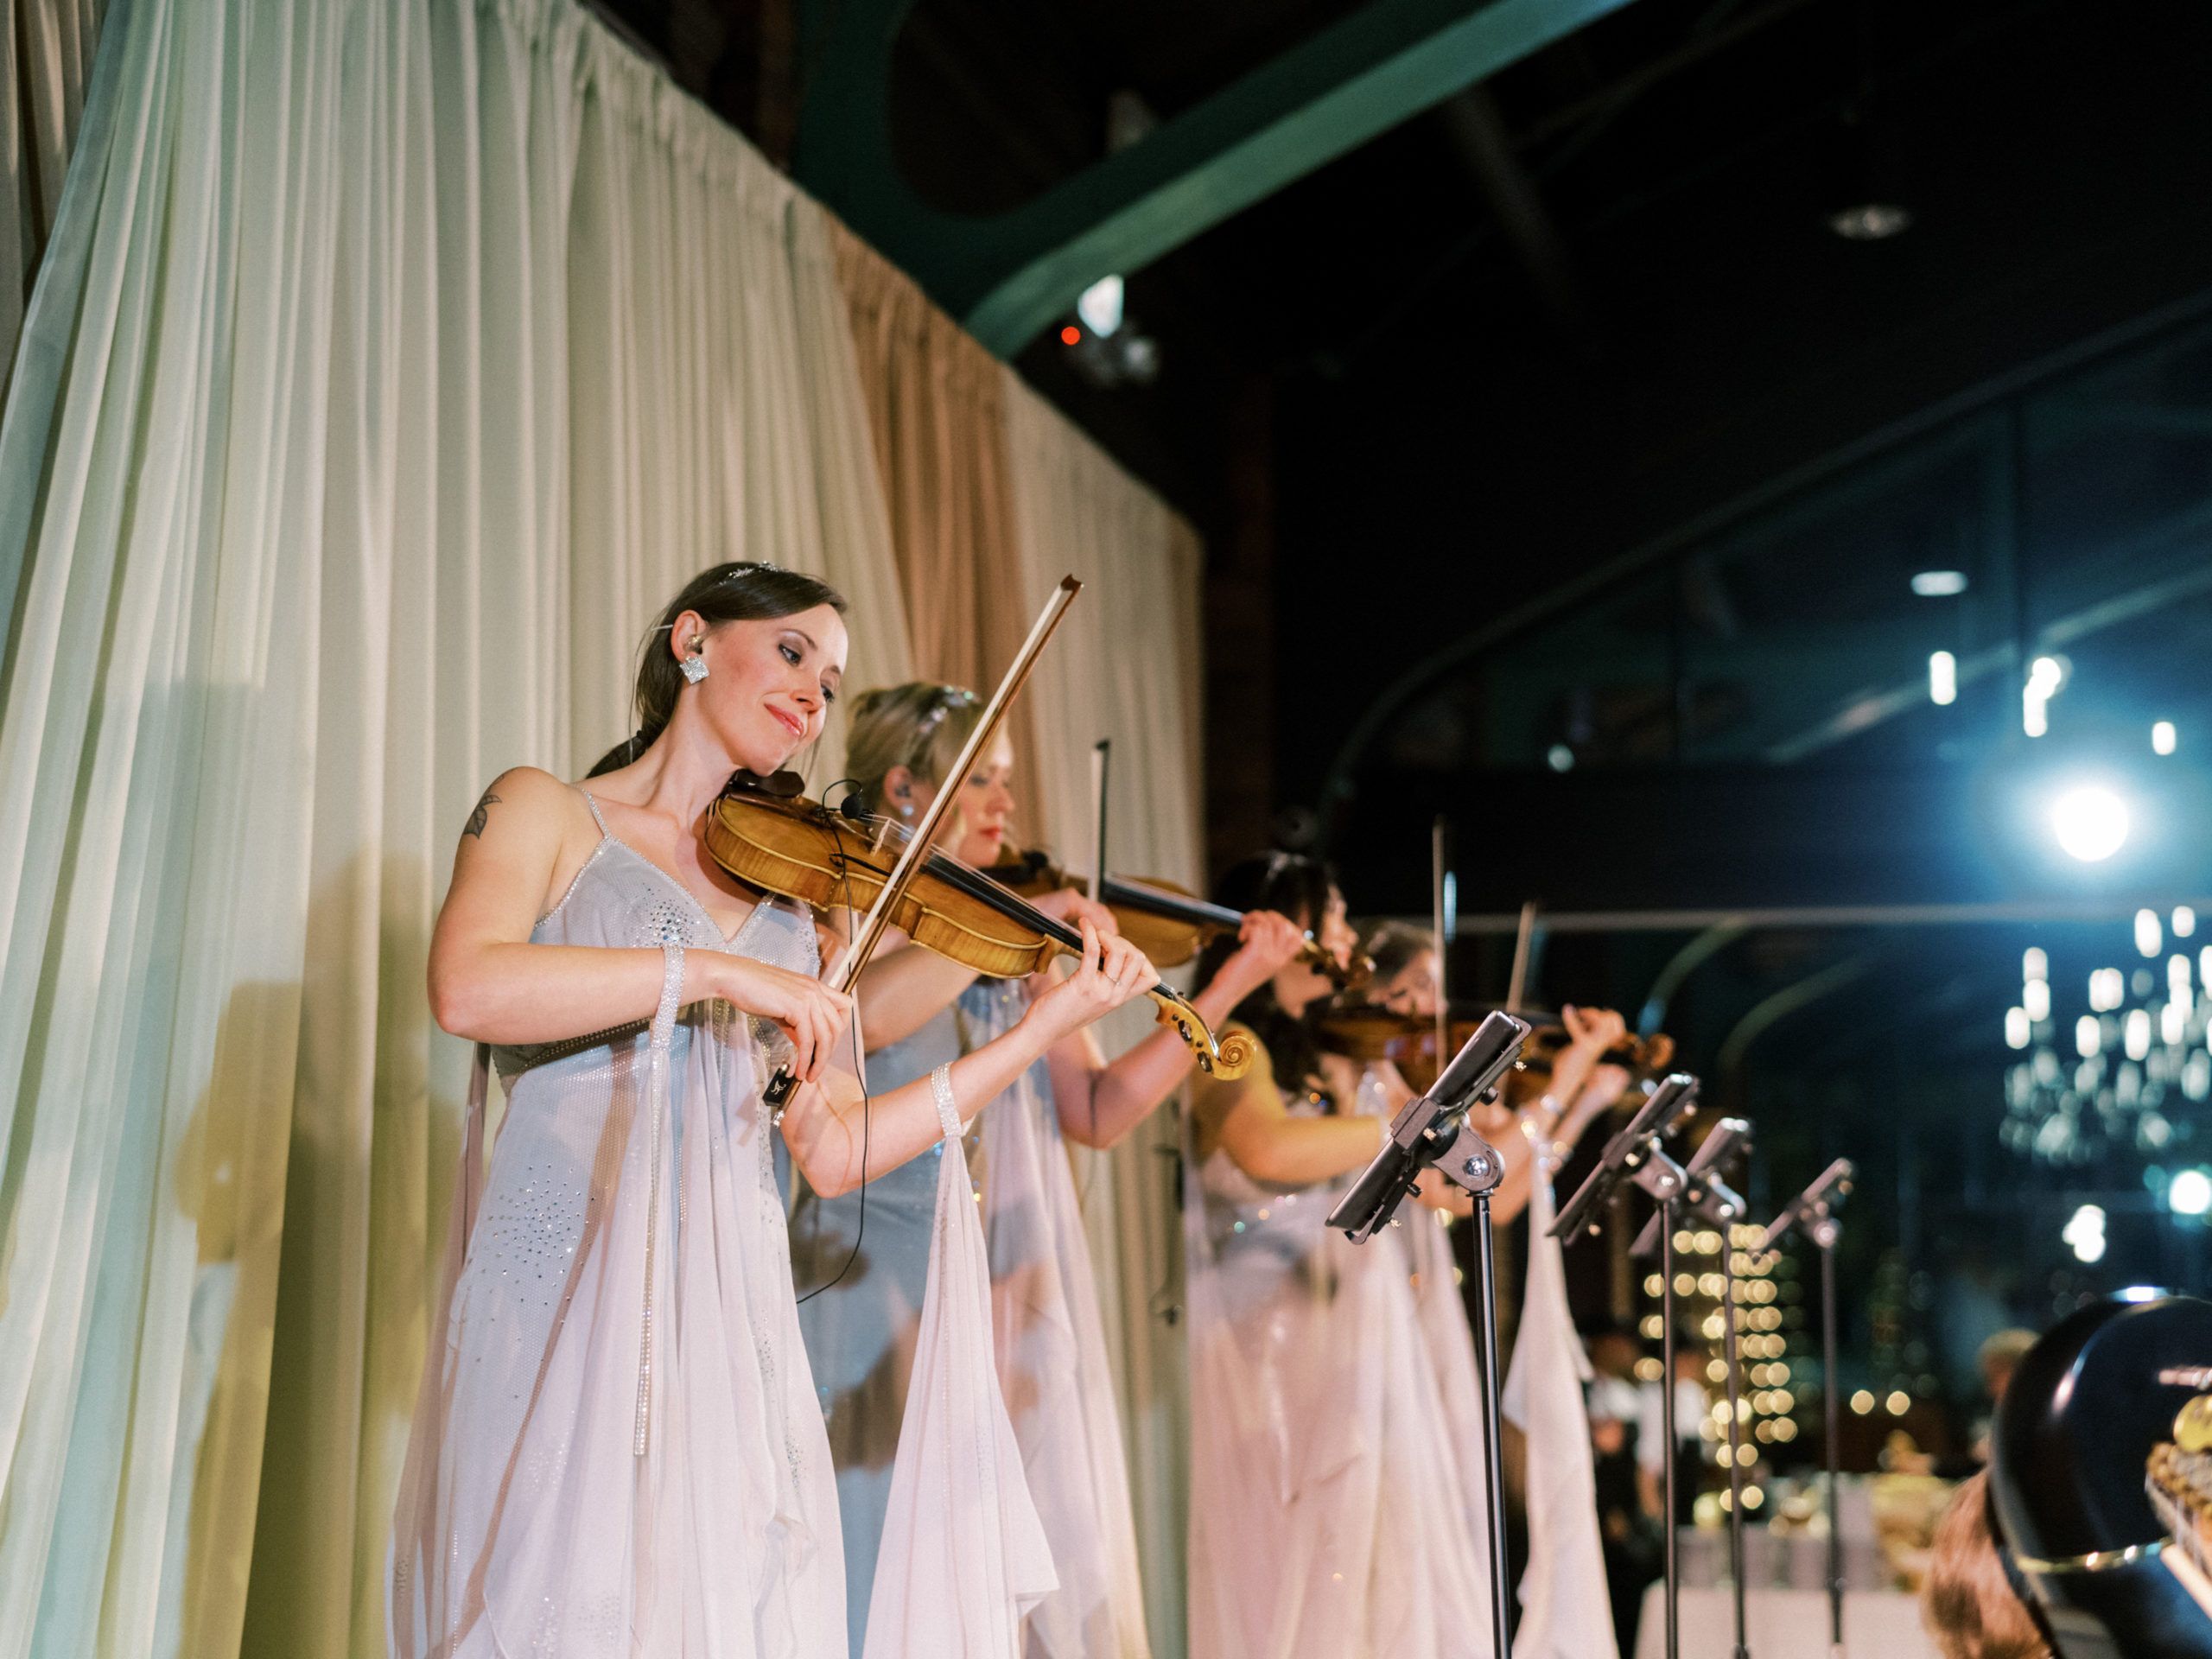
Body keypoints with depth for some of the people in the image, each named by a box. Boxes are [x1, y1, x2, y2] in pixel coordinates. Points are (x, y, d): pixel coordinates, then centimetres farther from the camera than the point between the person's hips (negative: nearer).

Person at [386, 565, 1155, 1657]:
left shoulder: (788, 898, 17)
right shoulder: (549, 813, 6)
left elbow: (833, 1154, 9)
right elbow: (467, 990, -15)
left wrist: (1042, 1030, 4)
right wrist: (718, 970, -18)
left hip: (733, 1319, 4)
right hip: (562, 1299, -4)